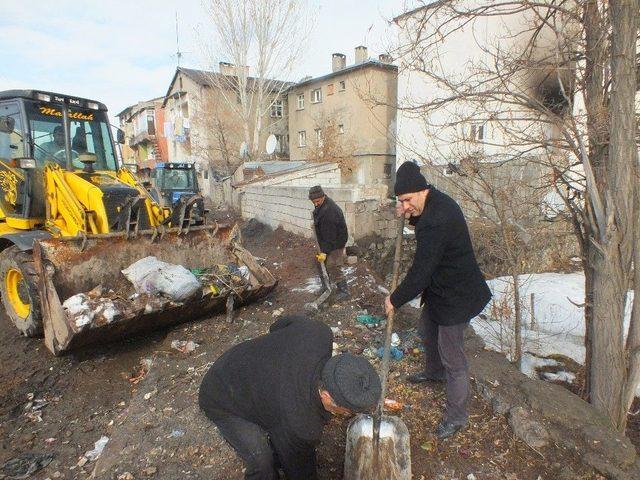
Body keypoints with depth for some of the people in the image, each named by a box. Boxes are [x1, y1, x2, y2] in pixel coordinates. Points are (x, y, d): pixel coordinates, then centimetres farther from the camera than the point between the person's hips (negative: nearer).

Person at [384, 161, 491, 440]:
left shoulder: (435, 223, -33)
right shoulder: (437, 202, -2)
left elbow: (420, 273, -30)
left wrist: (395, 299, -15)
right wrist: (411, 216, 0)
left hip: (455, 296, -11)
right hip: (440, 289, 11)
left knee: (453, 357, 3)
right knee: (427, 331, 30)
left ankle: (457, 416, 22)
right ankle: (434, 372, 57)